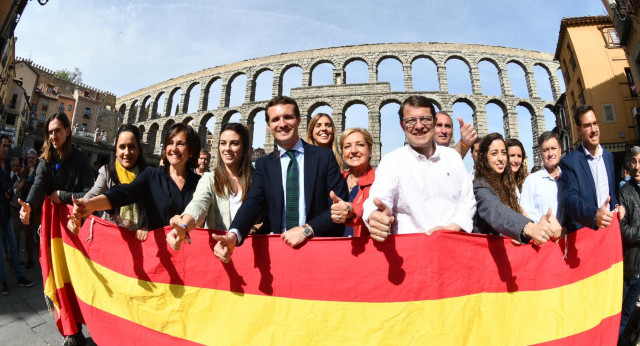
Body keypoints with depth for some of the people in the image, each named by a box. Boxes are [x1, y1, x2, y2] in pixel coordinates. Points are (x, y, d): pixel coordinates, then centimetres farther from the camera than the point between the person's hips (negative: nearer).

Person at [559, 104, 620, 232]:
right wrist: (594, 214, -37)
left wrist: (616, 206, 1)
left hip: (609, 225, 6)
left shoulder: (609, 155, 10)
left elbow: (613, 190, 19)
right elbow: (570, 198, -23)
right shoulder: (569, 162, -13)